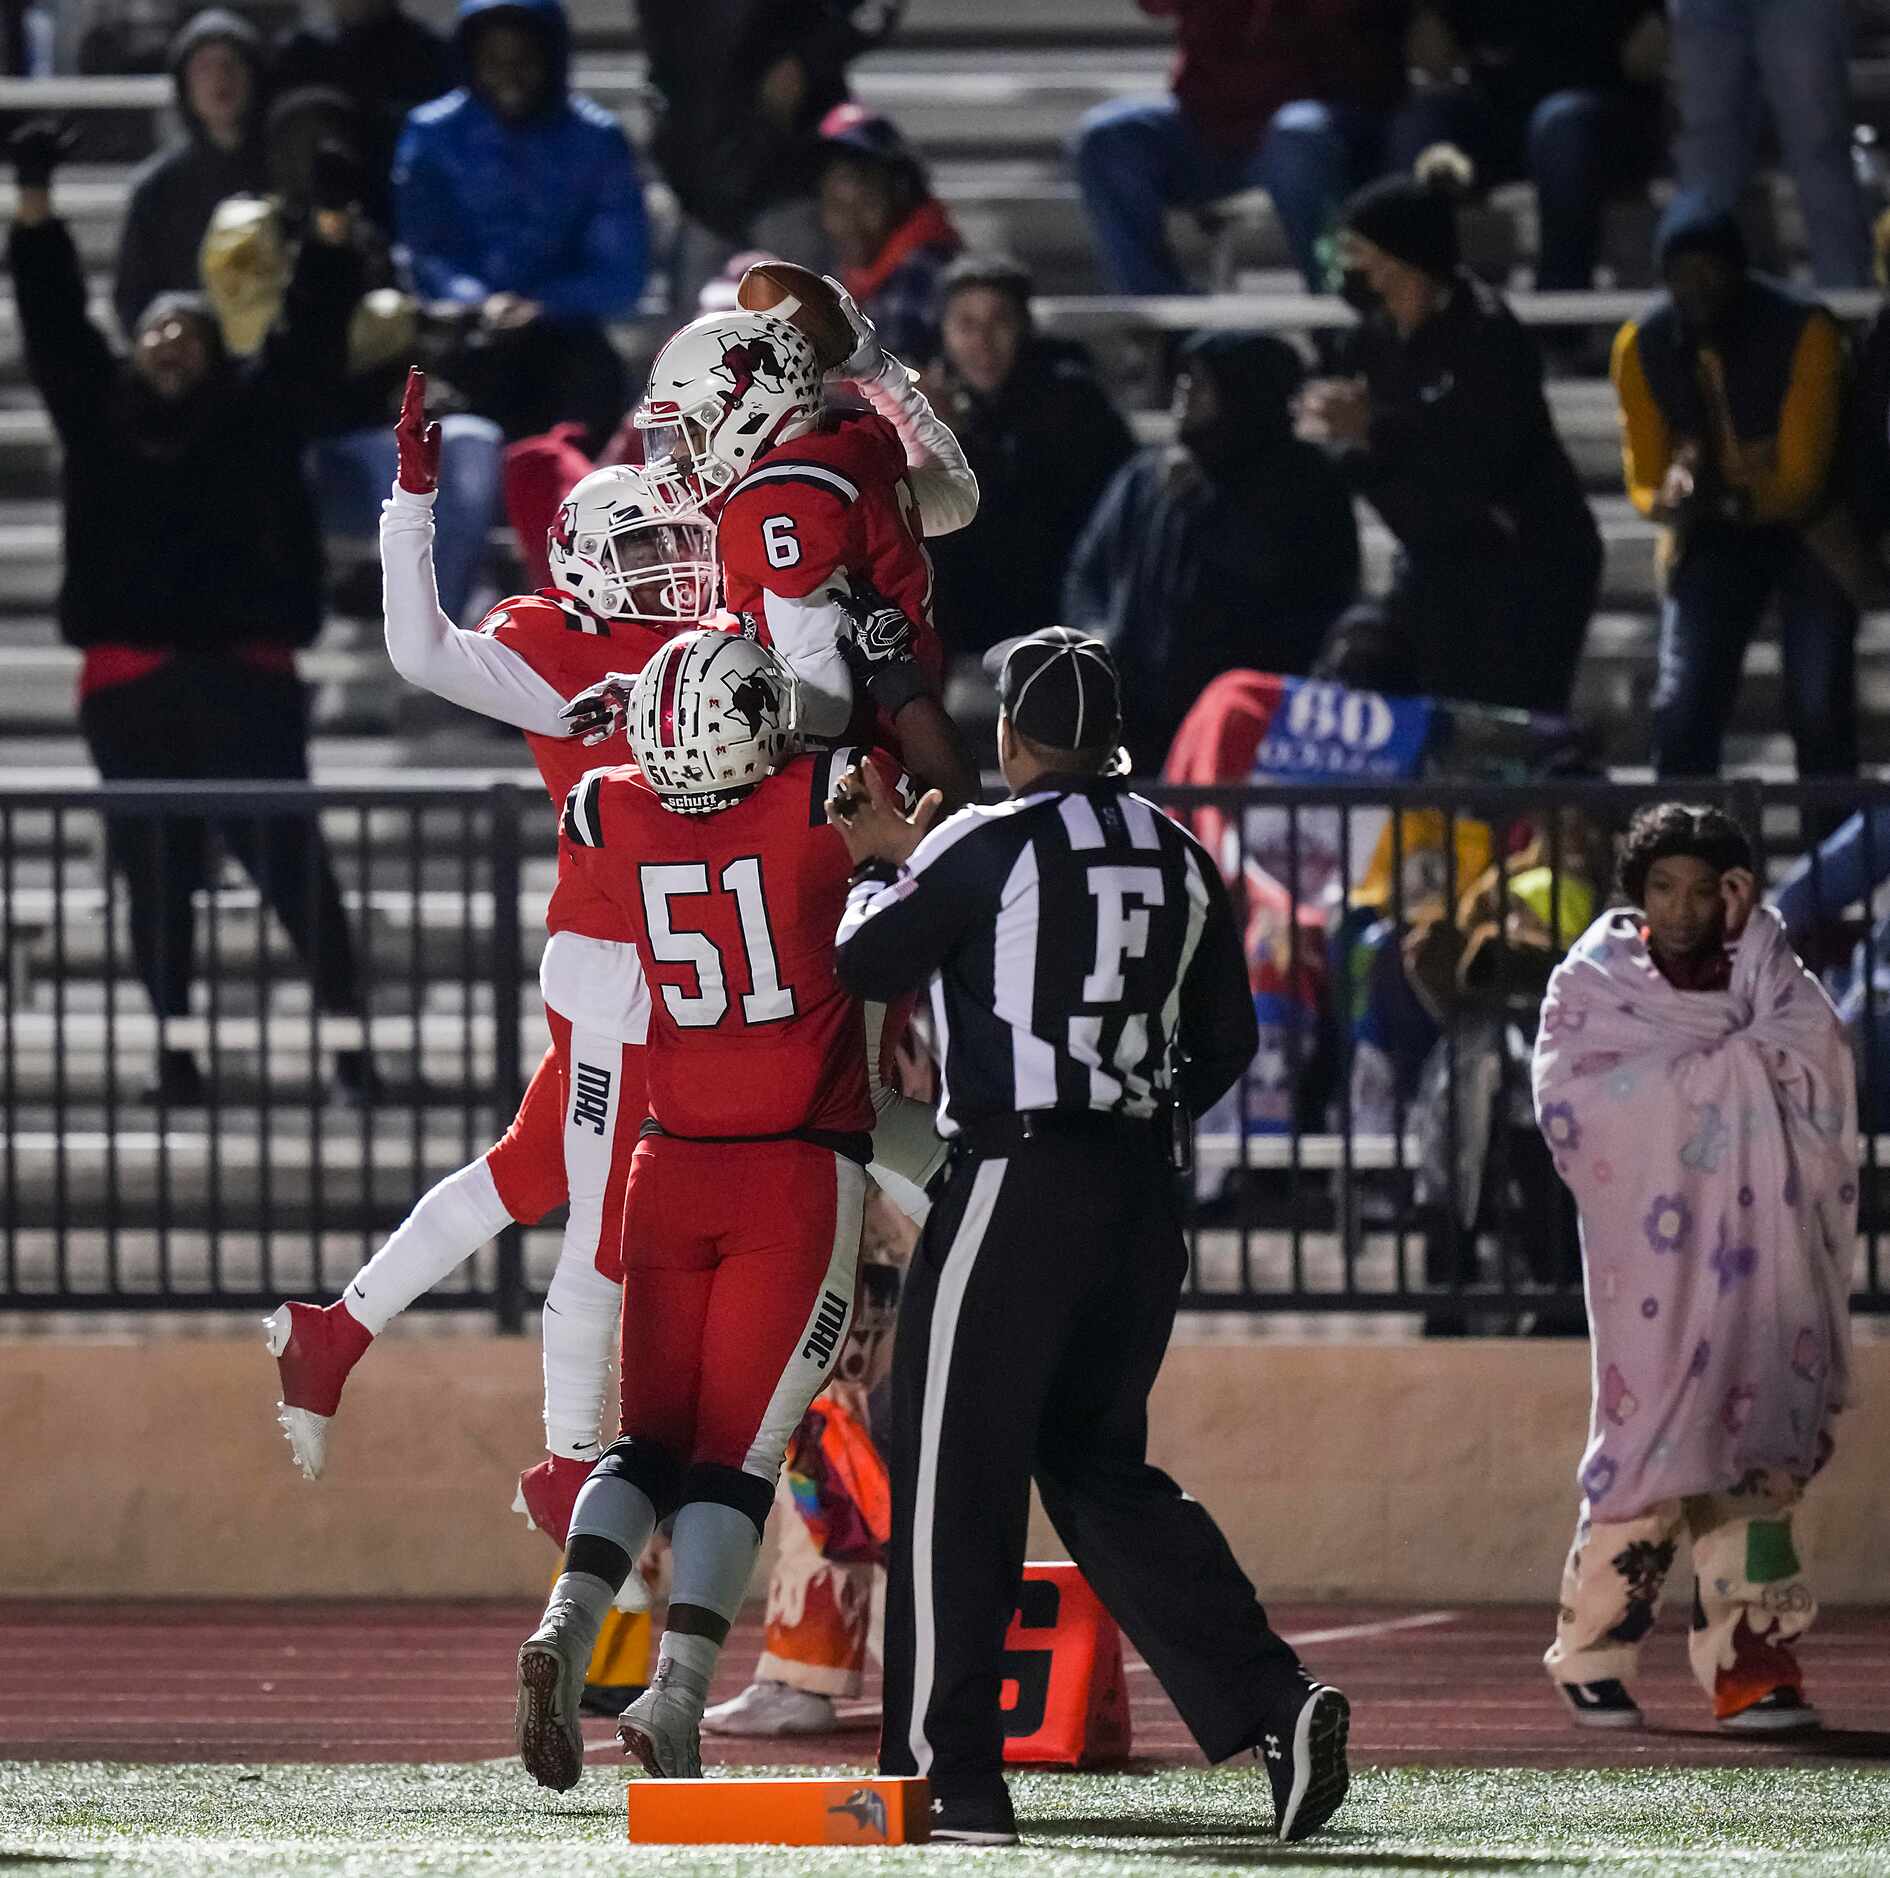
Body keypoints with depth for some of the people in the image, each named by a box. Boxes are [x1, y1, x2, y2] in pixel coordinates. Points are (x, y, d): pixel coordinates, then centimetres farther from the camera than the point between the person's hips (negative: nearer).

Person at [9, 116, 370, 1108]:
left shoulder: (256, 413, 9)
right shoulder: (98, 414, 12)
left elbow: (312, 338, 2)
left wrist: (332, 229, -10)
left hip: (242, 671, -2)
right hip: (130, 681, 2)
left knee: (288, 857, -6)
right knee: (156, 874, 7)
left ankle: (349, 1034, -4)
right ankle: (175, 1050, 12)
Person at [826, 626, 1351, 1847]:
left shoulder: (983, 847, -8)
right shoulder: (1181, 859, 9)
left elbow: (867, 967, 4)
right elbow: (1227, 1044, 14)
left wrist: (887, 865, 21)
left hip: (1015, 1184, -6)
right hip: (1142, 1190, 6)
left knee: (954, 1475, 0)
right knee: (1099, 1464, 16)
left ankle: (948, 1776, -1)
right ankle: (1275, 1703, 2)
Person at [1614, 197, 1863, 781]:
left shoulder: (1802, 330, -22)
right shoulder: (1643, 344, -11)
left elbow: (1802, 475, -22)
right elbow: (1644, 478, -6)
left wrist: (1730, 500, -41)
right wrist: (1671, 498, -32)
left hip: (1806, 530, -3)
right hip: (1713, 537, 3)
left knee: (1819, 713, -10)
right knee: (1681, 711, -7)